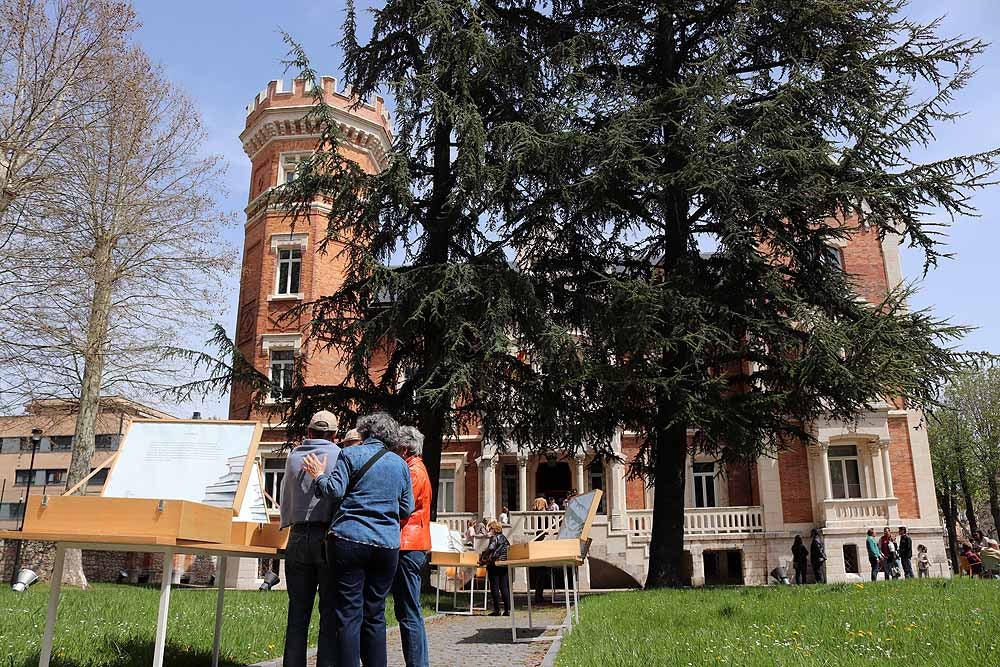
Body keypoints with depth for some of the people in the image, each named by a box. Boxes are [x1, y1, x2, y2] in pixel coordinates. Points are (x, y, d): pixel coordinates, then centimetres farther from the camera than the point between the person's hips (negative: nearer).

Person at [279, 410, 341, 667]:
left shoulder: (293, 457, 11)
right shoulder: (340, 456, -1)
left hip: (299, 537, 4)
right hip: (330, 537, -3)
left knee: (298, 610, 9)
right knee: (331, 611, 1)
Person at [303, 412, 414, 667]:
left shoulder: (350, 454, 2)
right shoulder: (400, 464, 13)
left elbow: (335, 491, -7)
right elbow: (407, 509, 13)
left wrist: (319, 476, 12)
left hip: (350, 539, -3)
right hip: (387, 544, 3)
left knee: (349, 614, -1)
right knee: (375, 615, 10)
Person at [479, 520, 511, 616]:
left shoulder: (494, 538, -7)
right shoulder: (504, 538, 14)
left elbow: (489, 550, -15)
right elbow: (508, 549, 18)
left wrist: (483, 560, -5)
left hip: (495, 565, -7)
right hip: (505, 565, 7)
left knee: (495, 588, -1)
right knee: (505, 588, 6)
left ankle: (497, 610, -2)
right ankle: (507, 610, 3)